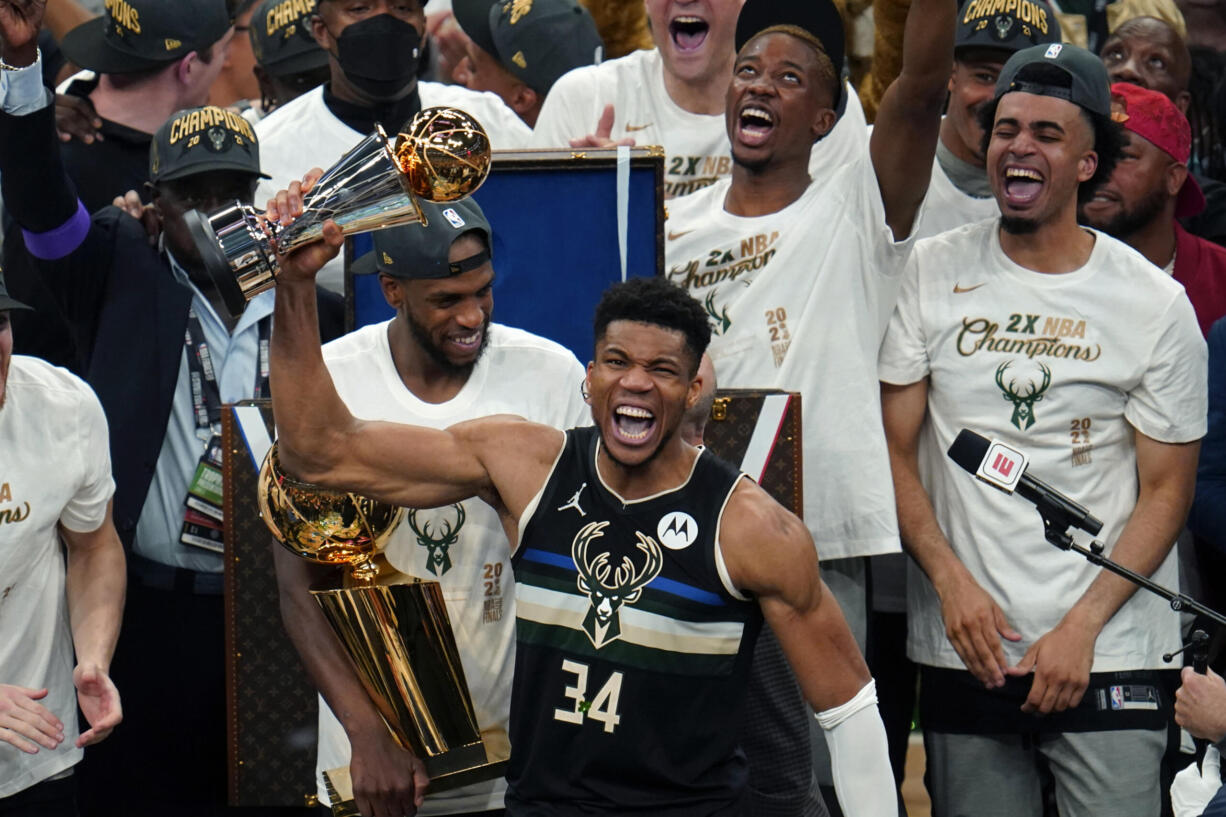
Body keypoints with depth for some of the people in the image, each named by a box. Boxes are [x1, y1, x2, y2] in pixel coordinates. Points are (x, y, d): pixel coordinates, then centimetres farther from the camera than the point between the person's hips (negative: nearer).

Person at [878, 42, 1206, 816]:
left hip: (1110, 657, -1)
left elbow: (1166, 490, 0)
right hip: (961, 654, 1)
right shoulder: (931, 275, 4)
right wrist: (951, 580, -8)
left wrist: (1081, 628, -10)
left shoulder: (1156, 302, 0)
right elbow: (895, 450, 5)